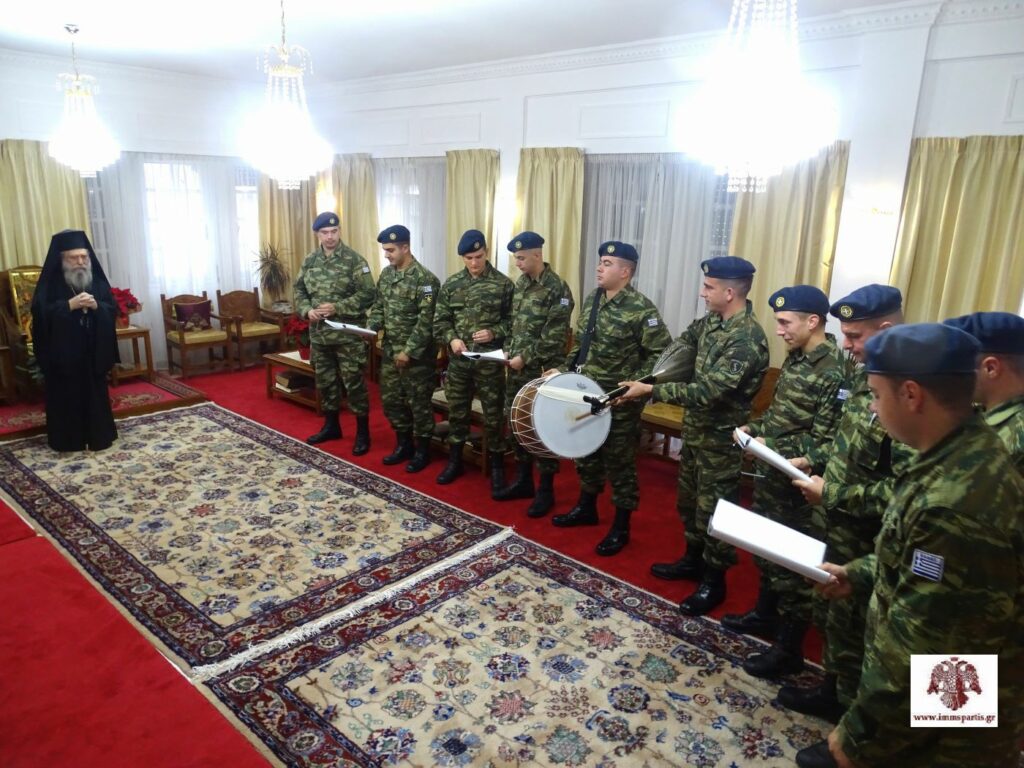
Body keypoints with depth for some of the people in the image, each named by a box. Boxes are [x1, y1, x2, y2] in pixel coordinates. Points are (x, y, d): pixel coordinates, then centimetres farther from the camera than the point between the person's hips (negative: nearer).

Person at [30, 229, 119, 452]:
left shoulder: (97, 280, 4)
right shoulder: (50, 282, -5)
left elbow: (113, 310, 3)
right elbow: (40, 312, -13)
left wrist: (96, 306, -17)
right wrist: (70, 305, -23)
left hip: (93, 351, 3)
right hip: (62, 352, -3)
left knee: (96, 394, 8)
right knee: (66, 396, 3)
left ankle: (99, 437, 18)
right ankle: (68, 440, 14)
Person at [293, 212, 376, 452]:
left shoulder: (354, 260, -8)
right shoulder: (309, 261, 9)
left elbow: (368, 294, -13)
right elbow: (299, 291, 14)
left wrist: (336, 308, -19)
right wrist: (307, 310, -6)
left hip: (348, 334, -6)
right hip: (319, 334, 6)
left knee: (354, 383, -1)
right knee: (325, 381, 16)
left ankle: (363, 432, 10)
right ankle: (331, 426, 32)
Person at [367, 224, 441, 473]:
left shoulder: (424, 278, -15)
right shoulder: (386, 274, 8)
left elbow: (426, 321, -19)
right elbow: (378, 306, 17)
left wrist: (409, 351, -19)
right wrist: (371, 327, -3)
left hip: (416, 354, -7)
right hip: (390, 351, 8)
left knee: (418, 402, 3)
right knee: (390, 398, 14)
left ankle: (422, 450, 18)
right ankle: (403, 444, 30)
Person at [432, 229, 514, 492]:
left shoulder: (503, 284, -4)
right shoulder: (451, 284, 4)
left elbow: (513, 320, -1)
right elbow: (439, 320, 7)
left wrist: (494, 333, -17)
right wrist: (451, 339, -10)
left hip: (490, 361, -3)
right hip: (458, 361, 3)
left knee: (493, 415, 5)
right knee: (456, 412, 14)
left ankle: (497, 468, 20)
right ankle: (455, 461, 31)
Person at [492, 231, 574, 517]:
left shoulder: (557, 289, -13)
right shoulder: (520, 283, 10)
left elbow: (555, 338, -17)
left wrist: (525, 357, -17)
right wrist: (508, 351, 3)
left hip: (542, 372, -7)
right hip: (517, 369, 8)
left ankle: (545, 490, 14)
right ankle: (523, 481, 29)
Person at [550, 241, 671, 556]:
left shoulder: (641, 308, -17)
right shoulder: (592, 299, 7)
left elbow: (661, 353, -16)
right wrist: (566, 369, 10)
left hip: (619, 401, -7)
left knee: (619, 461, 5)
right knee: (586, 453, 20)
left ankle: (621, 527, 19)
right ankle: (586, 508, 40)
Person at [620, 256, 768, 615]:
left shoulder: (746, 340, -27)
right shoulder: (713, 320, 1)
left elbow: (706, 392, -31)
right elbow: (688, 337, 24)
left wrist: (650, 390, -28)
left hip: (720, 437, -9)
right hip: (695, 427, 9)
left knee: (714, 509, 5)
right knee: (689, 499, 21)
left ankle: (714, 580, 23)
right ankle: (693, 559, 40)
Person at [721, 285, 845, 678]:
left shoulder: (833, 372, -23)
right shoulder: (796, 357, 6)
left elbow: (824, 441, -23)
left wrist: (770, 445, -22)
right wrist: (755, 427, 1)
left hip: (798, 484, -9)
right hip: (771, 473, 9)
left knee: (792, 563, 4)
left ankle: (789, 649, 19)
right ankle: (765, 614, 43)